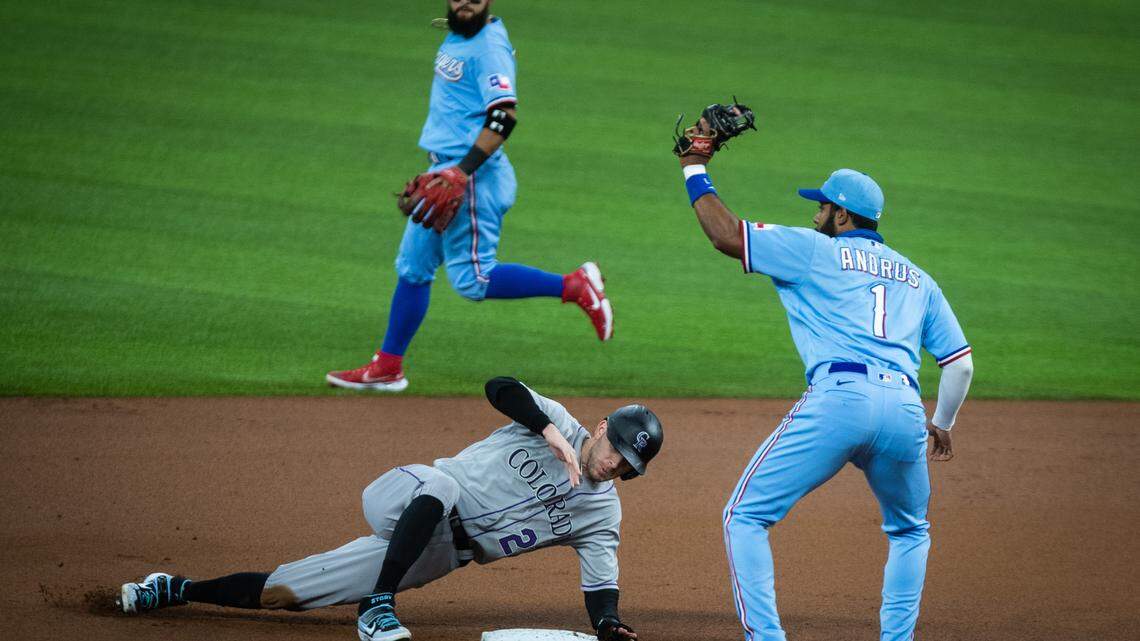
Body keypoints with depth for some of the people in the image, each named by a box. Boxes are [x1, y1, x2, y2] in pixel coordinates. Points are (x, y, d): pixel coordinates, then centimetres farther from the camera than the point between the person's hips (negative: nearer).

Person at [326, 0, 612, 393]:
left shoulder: (490, 47, -16)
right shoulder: (456, 37, 13)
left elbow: (504, 117, -26)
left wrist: (462, 172, -31)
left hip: (475, 176, -10)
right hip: (446, 172, 10)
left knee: (472, 280, -11)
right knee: (412, 267, 13)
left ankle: (574, 286, -3)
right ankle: (387, 368, 21)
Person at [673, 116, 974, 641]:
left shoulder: (816, 251, 13)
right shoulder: (917, 278, 26)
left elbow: (727, 236, 7)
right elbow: (960, 361, 23)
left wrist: (695, 169, 20)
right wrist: (942, 425, 38)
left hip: (837, 398, -5)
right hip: (904, 410, 5)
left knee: (745, 517, 5)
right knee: (910, 532, 29)